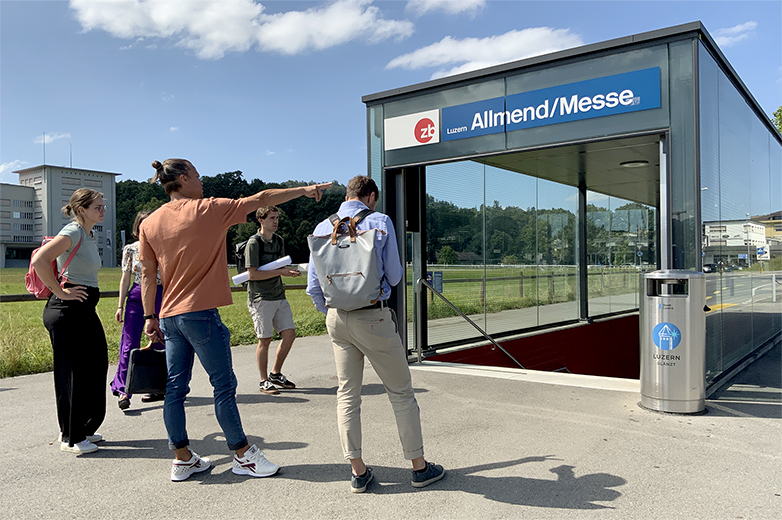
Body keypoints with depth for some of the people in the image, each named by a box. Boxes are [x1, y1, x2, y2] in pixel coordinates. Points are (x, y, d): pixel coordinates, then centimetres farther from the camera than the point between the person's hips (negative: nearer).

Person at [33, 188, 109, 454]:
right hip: (67, 311, -10)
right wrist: (60, 292, -18)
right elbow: (39, 261, -26)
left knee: (94, 368, 14)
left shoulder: (90, 236, 15)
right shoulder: (73, 232, -13)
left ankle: (82, 429, 29)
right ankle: (71, 438, 13)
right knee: (72, 374, 0)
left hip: (85, 310, 10)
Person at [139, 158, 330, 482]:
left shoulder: (149, 224, 8)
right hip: (200, 313, -6)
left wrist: (149, 317, 15)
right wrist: (304, 190, 7)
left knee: (175, 388, 11)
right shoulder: (208, 210, -7)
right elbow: (262, 199, -1)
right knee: (224, 386, 3)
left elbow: (147, 275, 9)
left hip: (169, 317, 7)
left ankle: (182, 459, 21)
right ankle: (243, 455, 13)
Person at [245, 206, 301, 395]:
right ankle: (264, 381, 11)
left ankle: (276, 374, 20)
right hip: (260, 298, -7)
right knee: (265, 339, -2)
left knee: (289, 333, 3)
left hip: (279, 296, 7)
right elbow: (253, 274, -15)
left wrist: (290, 271, 1)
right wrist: (280, 272, -18)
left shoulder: (279, 241, 13)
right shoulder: (254, 243, -10)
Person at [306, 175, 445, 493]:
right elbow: (394, 276, -1)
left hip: (337, 319, 5)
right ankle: (420, 467, 19)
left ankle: (358, 472, 19)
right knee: (400, 392, 8)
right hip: (373, 317, -4)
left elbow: (313, 287, 7)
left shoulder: (322, 229, 6)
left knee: (347, 393, 12)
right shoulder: (380, 222, -5)